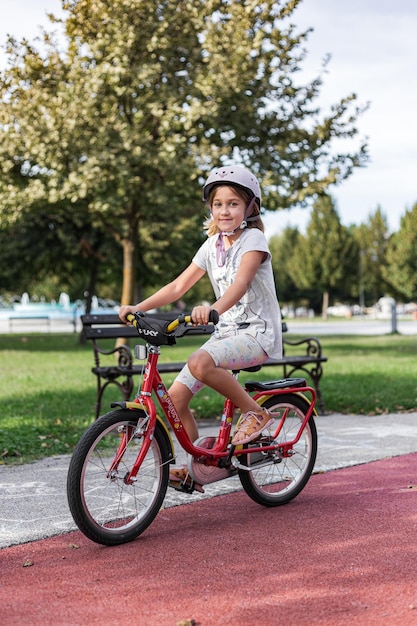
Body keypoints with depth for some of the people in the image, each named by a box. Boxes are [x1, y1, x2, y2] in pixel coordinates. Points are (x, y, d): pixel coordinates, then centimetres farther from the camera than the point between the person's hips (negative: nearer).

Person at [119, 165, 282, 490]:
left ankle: (256, 412, -14)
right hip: (226, 332, 7)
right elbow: (179, 286, 7)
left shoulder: (254, 239, -9)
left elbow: (240, 283, -28)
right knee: (176, 397, -7)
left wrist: (213, 308, -47)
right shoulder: (212, 245, 11)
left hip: (257, 332, -7)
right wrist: (138, 307, -6)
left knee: (200, 363, -34)